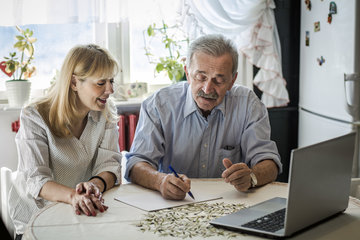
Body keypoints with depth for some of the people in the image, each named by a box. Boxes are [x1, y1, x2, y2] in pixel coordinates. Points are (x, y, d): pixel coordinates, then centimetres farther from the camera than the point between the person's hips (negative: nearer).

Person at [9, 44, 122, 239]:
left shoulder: (106, 115, 4)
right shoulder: (35, 118, -12)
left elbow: (109, 164, -6)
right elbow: (35, 180, -22)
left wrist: (96, 184, -31)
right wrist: (72, 196, -43)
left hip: (87, 216, 4)